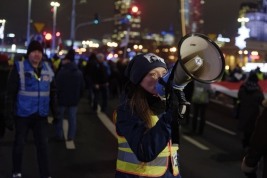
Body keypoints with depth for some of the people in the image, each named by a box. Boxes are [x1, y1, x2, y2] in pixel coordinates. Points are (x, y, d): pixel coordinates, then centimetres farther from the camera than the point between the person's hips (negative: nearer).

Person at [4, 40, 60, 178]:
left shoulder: (48, 69, 4)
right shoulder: (19, 68, -8)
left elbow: (53, 92, 12)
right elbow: (10, 94, -8)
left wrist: (55, 112, 9)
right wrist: (9, 116, -10)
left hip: (41, 115, 3)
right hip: (23, 114, -3)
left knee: (43, 145, 6)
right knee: (19, 144, 12)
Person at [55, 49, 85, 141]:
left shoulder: (62, 71, -14)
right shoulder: (79, 72, 5)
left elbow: (57, 86, -14)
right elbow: (82, 87, 10)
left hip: (62, 98, -4)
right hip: (74, 99, 4)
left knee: (59, 117, 11)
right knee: (72, 118, 7)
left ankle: (59, 134, 15)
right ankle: (71, 136, 9)